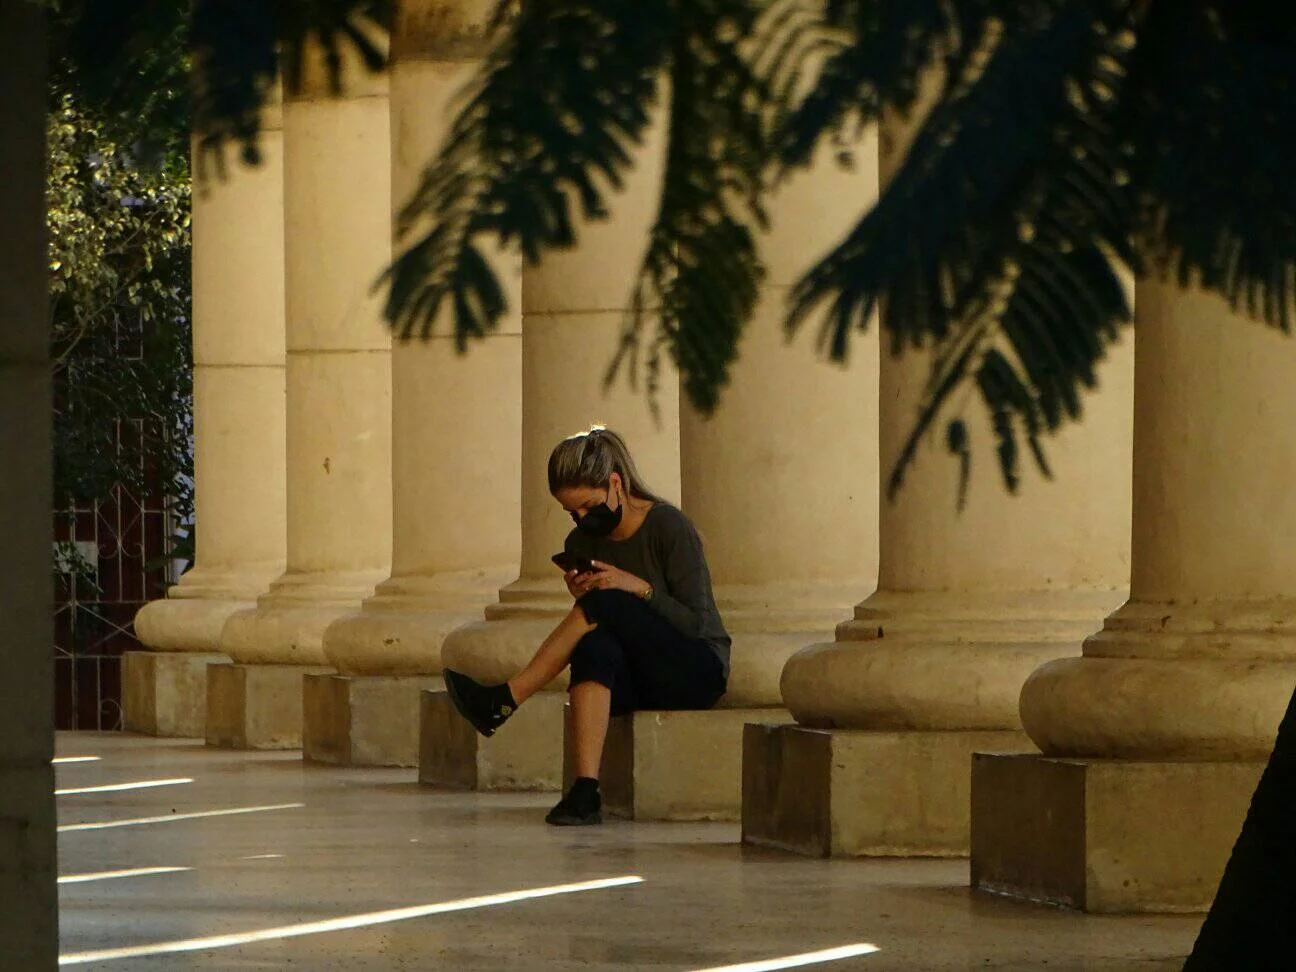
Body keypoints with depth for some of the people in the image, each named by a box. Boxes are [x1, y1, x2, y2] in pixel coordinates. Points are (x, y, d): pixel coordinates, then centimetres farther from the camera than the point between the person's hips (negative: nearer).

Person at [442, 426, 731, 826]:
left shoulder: (669, 527, -10)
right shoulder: (582, 543, 6)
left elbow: (697, 623, -13)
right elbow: (593, 642, 8)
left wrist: (639, 588, -25)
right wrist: (579, 598, -12)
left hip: (696, 673, -4)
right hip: (637, 680, 4)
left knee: (605, 605, -29)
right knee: (595, 647, -34)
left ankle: (503, 701, -26)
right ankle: (585, 790, -46)